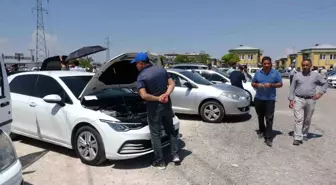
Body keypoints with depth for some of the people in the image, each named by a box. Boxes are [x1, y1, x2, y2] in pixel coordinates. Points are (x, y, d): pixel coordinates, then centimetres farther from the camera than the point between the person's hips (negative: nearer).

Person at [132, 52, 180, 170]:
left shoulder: (141, 76, -13)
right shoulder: (162, 70, 6)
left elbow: (144, 95, -24)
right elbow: (172, 84, 2)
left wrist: (158, 98, -13)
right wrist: (166, 94, -11)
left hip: (154, 108, -5)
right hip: (167, 105, 6)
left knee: (155, 135, 7)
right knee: (170, 130, 20)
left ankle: (159, 161, 15)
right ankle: (175, 155, 24)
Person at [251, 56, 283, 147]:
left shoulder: (276, 73, -1)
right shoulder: (258, 73, 5)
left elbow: (280, 84, 0)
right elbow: (253, 83, 11)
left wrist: (271, 85, -18)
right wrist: (257, 85, -12)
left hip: (270, 99, -3)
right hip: (258, 98, 3)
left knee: (269, 118, -7)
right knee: (260, 117, 16)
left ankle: (268, 138, -5)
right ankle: (261, 131, 35)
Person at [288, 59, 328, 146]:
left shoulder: (316, 75, 4)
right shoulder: (297, 76, 3)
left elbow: (325, 83, 14)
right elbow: (292, 88, 4)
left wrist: (320, 93, 0)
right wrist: (291, 100, -2)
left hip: (310, 100, 1)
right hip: (298, 99, -1)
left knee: (307, 120, 12)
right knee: (298, 119, -8)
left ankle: (304, 134, 29)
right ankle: (298, 138, -9)